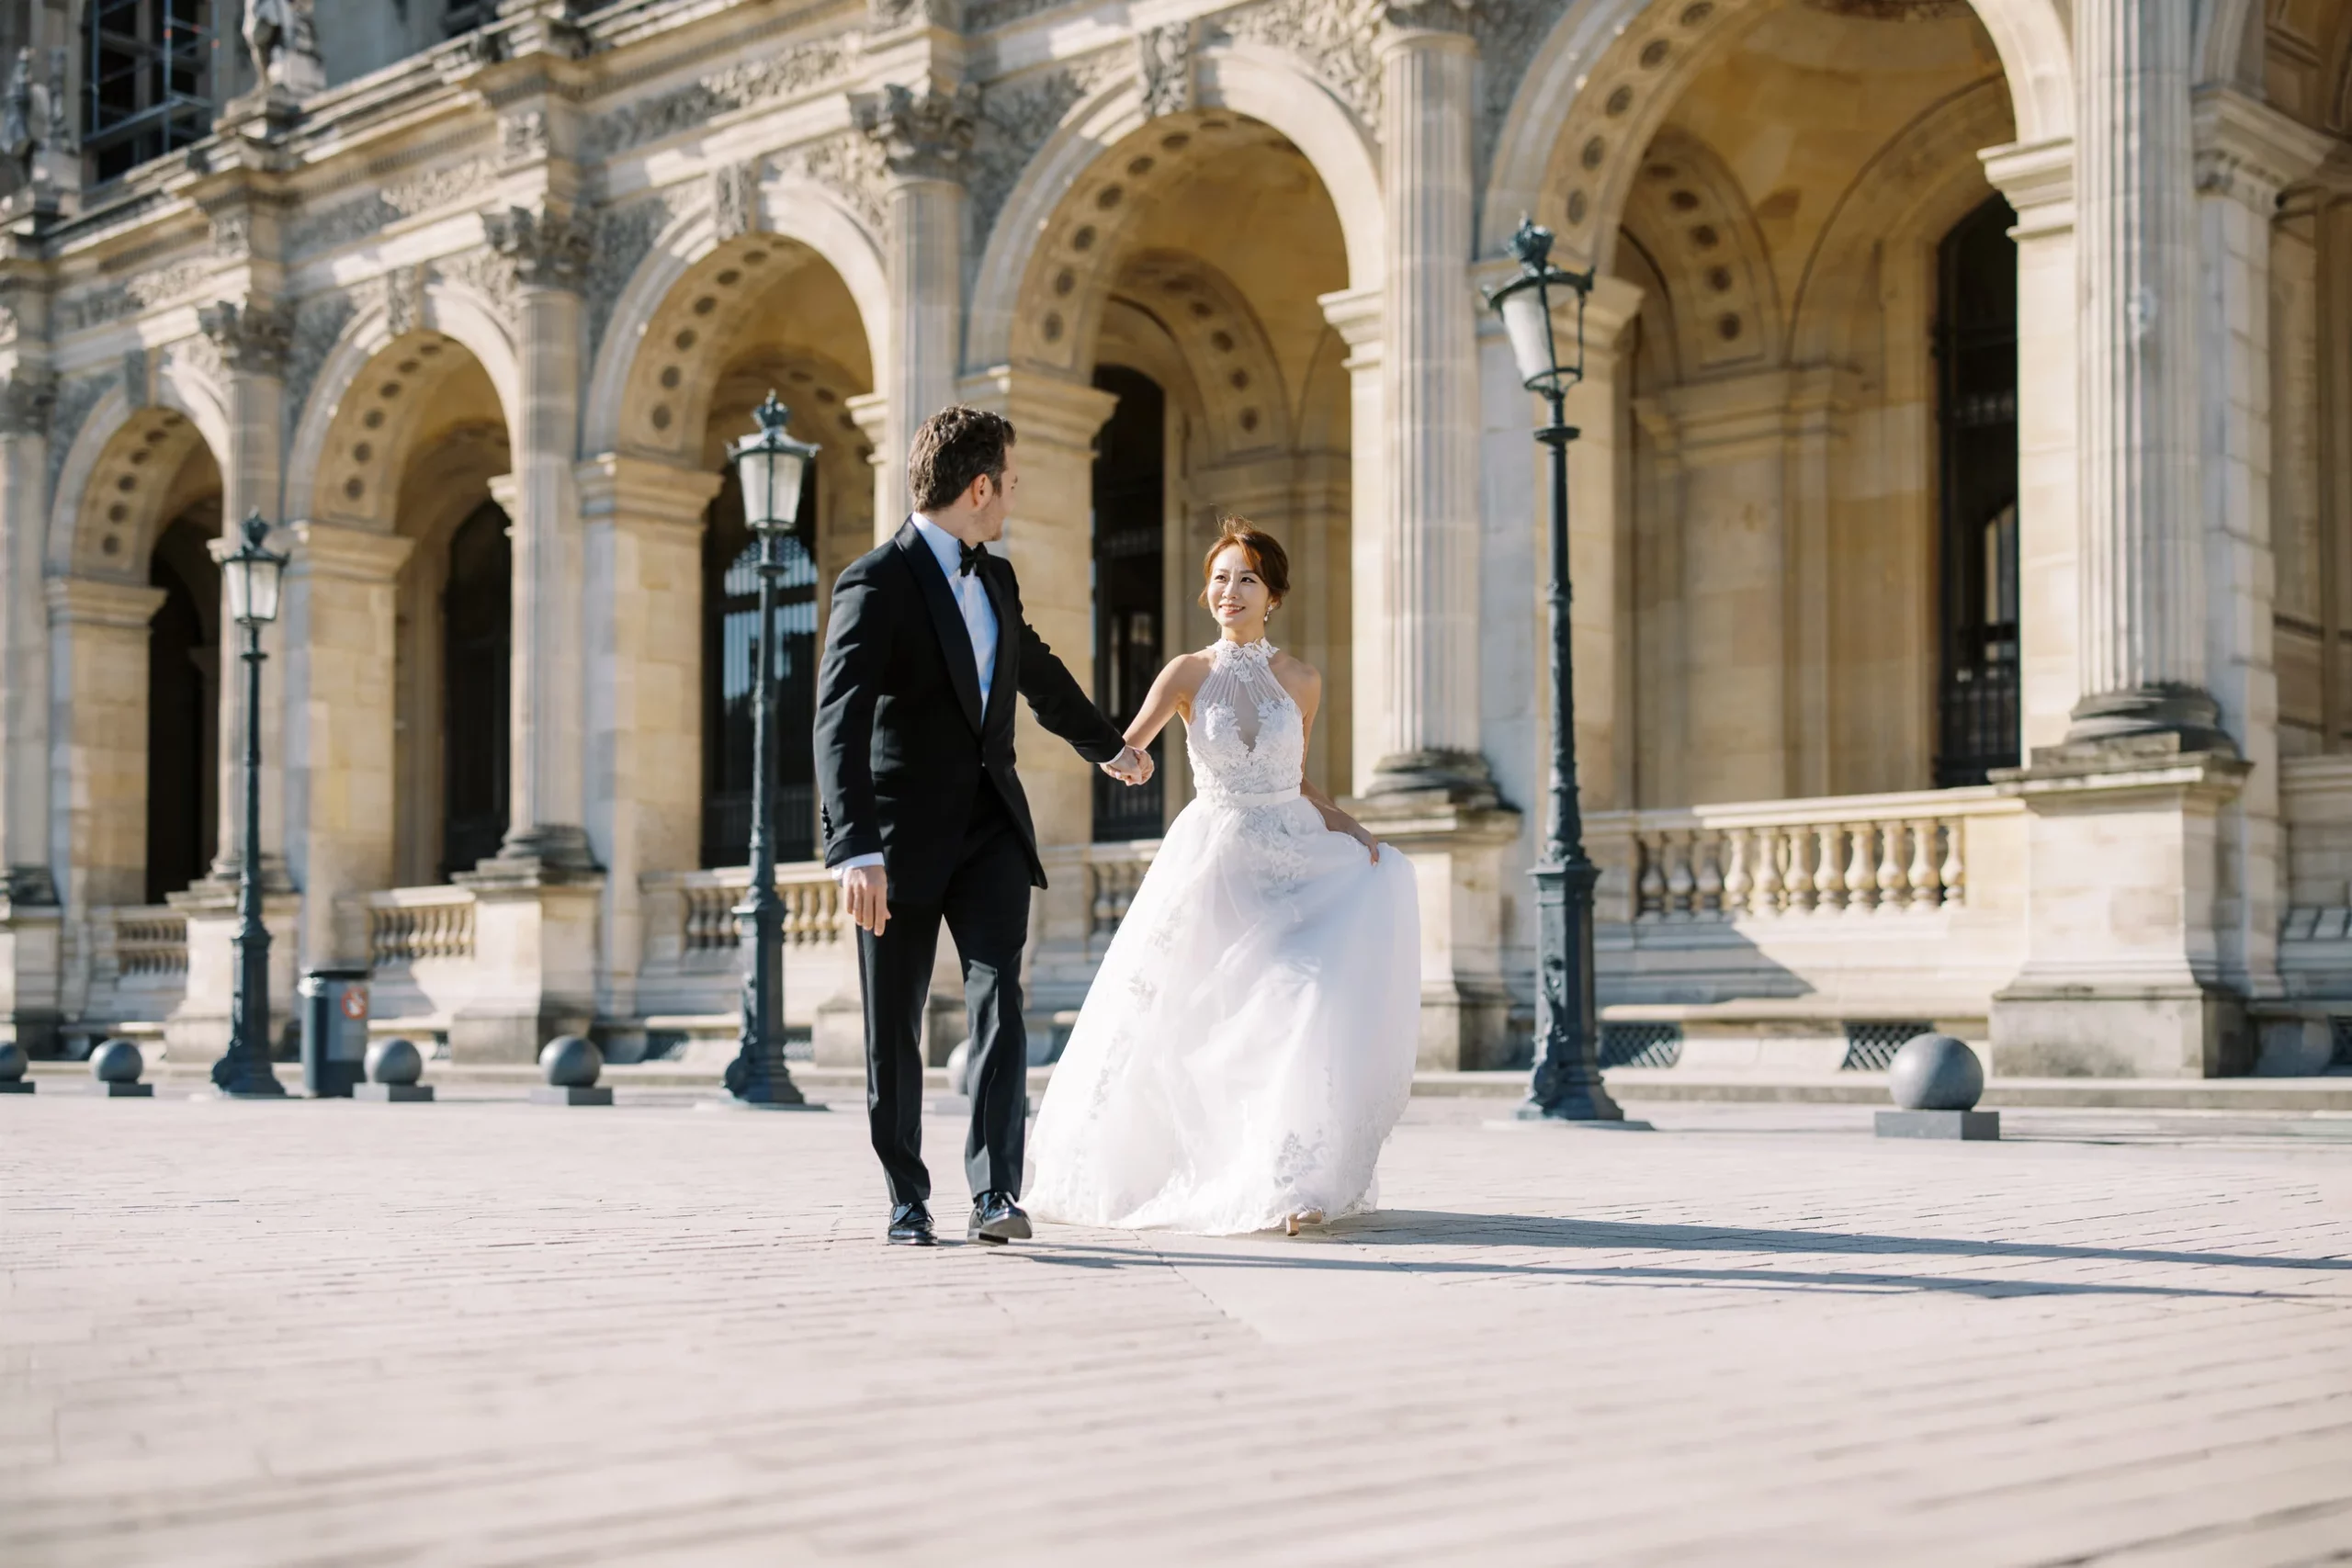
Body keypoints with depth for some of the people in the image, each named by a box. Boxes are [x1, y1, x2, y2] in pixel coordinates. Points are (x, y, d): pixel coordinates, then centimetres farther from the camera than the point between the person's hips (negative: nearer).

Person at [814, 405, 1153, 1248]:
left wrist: (1108, 744, 45)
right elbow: (840, 725, -25)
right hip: (903, 835, -5)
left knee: (999, 997, -12)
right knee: (893, 1026, 3)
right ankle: (908, 1201, 17)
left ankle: (994, 1192, -14)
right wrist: (856, 849, -37)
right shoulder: (876, 585, -14)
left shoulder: (995, 577, 10)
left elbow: (1040, 673, 30)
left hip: (990, 825, 5)